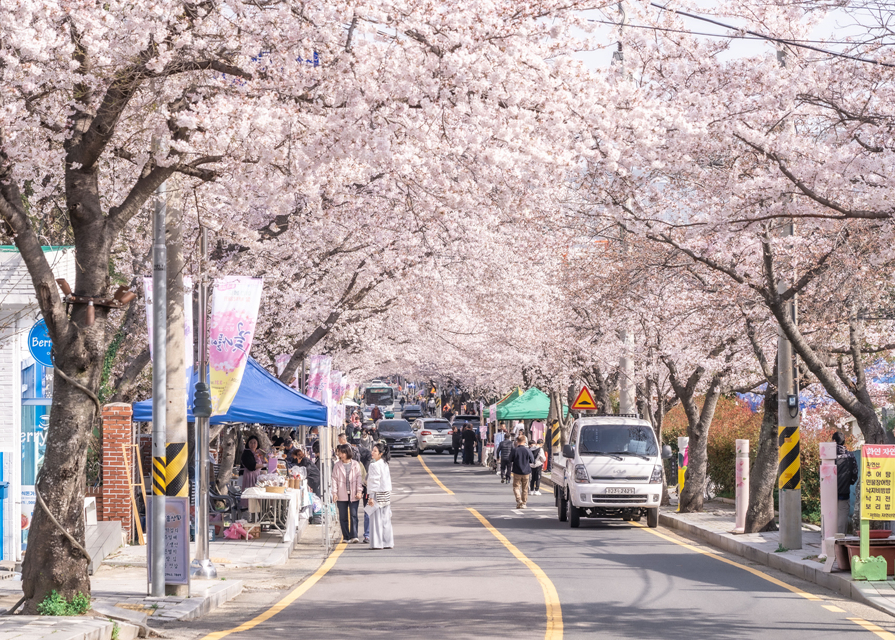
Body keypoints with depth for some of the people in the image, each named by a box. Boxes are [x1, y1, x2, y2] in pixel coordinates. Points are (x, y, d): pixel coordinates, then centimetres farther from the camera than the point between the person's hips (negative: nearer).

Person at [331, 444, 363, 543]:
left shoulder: (355, 464, 5)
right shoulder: (337, 466, 6)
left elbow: (359, 478, 5)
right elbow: (334, 479, 6)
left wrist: (359, 491, -3)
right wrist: (334, 493, -2)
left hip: (353, 495, -1)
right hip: (342, 495, 1)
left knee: (353, 515, -8)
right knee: (343, 517, 4)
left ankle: (354, 536, -12)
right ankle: (346, 537, 11)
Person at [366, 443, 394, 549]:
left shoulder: (374, 465, -14)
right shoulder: (385, 464, 11)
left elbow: (374, 482, -17)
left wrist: (371, 497, -16)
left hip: (377, 495, -8)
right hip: (386, 495, 8)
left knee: (376, 520, -3)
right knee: (385, 520, 11)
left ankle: (377, 544, -3)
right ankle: (387, 543, 13)